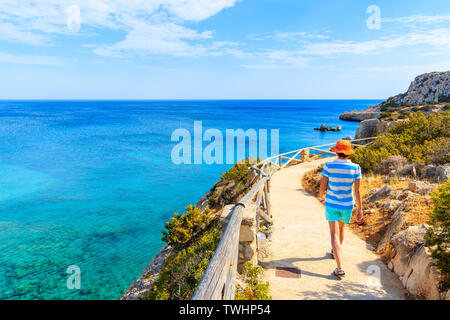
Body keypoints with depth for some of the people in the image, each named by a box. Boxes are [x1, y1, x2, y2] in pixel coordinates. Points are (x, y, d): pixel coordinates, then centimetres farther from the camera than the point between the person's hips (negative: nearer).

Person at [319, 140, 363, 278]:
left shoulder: (328, 166, -15)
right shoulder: (355, 168, -11)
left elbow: (322, 186, -8)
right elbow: (358, 190, -9)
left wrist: (321, 197, 13)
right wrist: (360, 209, -1)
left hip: (331, 204, -2)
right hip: (347, 204, 2)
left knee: (335, 234, 1)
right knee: (341, 228, 27)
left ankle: (340, 269, -7)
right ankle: (335, 251, 52)